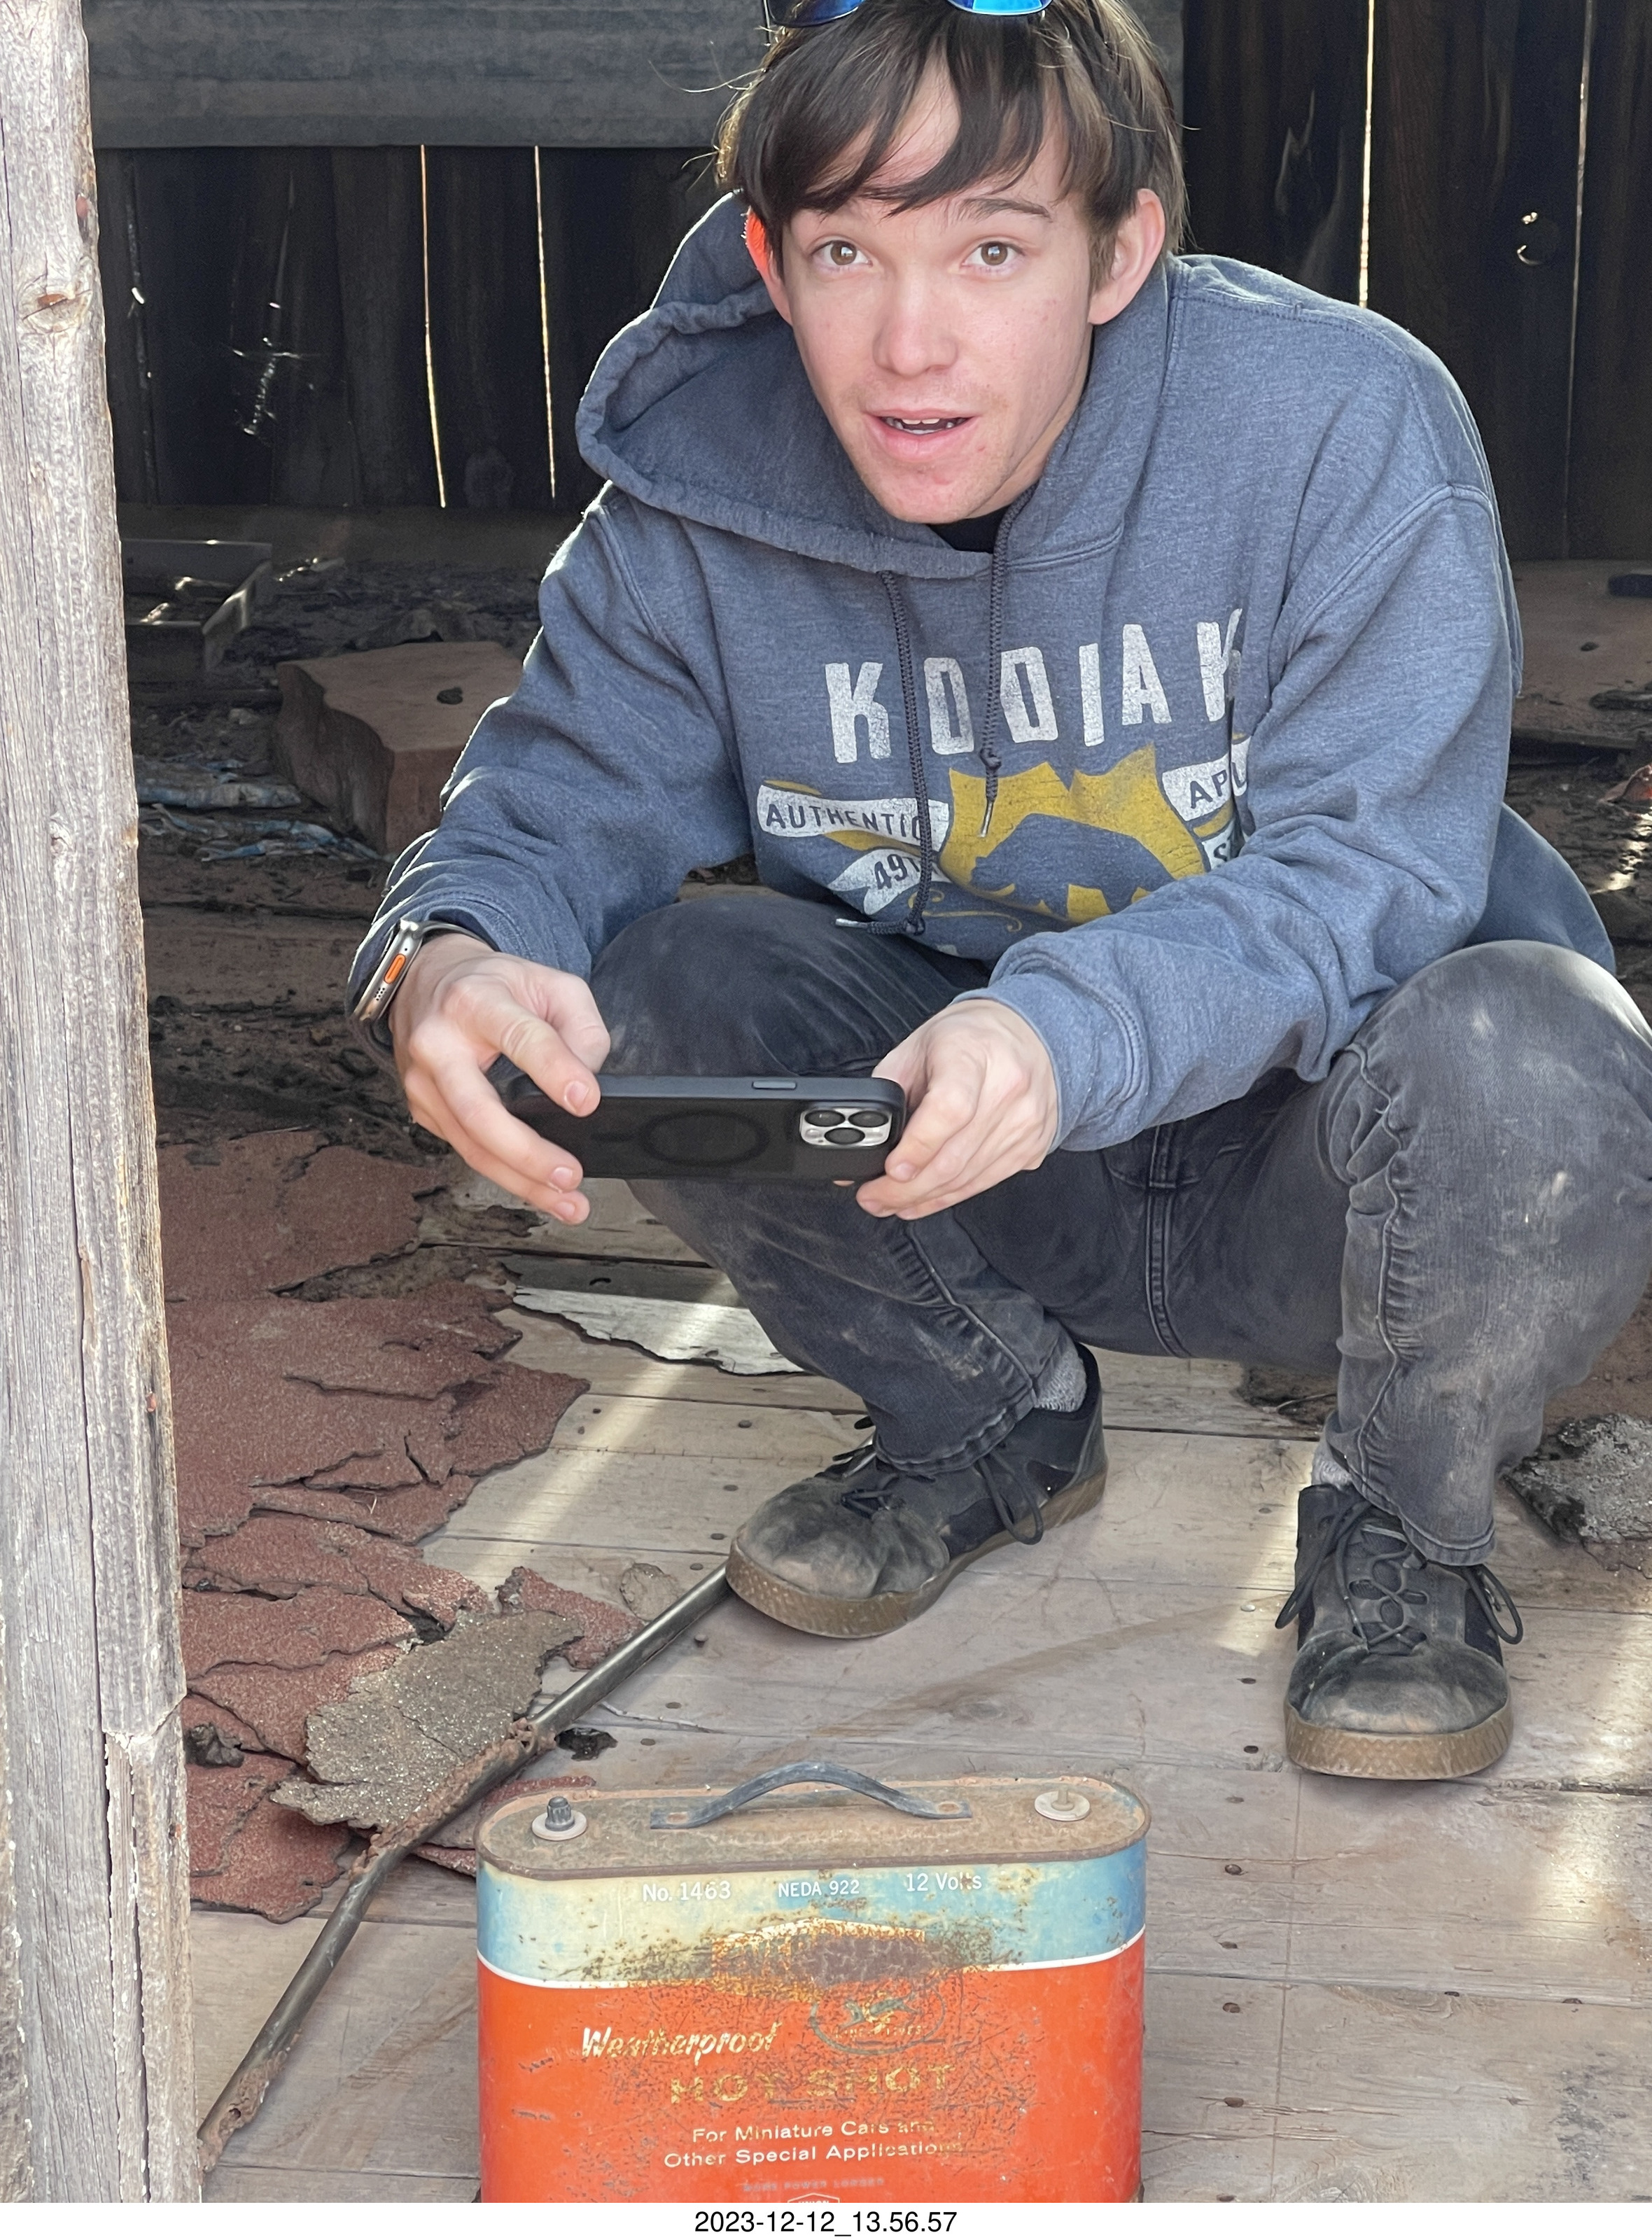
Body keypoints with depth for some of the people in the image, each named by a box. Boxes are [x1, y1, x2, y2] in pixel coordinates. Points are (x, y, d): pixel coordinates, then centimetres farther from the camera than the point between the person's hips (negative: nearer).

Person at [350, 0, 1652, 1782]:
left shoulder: (1343, 419, -22)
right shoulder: (701, 490, -11)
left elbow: (1370, 874, -26)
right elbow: (563, 795, -7)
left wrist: (1073, 1031, -46)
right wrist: (453, 952, -34)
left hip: (1310, 1153, -3)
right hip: (1009, 1170, 4)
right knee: (654, 991, -21)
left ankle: (1401, 1527, -2)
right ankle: (986, 1421, 8)